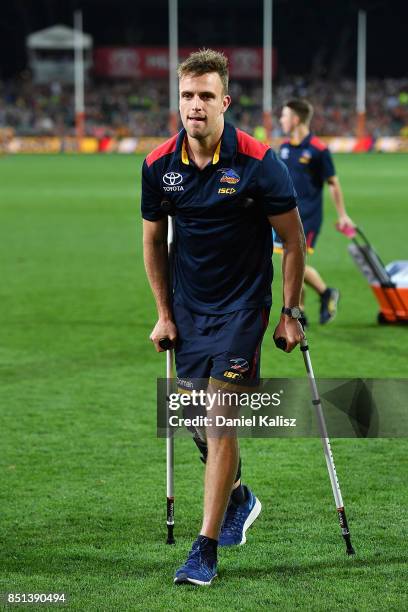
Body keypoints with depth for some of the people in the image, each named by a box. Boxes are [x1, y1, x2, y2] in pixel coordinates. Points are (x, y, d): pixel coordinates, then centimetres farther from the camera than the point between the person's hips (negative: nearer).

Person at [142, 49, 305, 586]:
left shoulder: (257, 163, -16)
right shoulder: (159, 165, -5)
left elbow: (293, 239, -6)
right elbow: (153, 239, 10)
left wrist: (289, 314, -5)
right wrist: (164, 313, 9)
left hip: (241, 306, -4)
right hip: (187, 308, 5)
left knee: (220, 421, -10)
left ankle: (206, 549, -6)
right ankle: (238, 498, 39)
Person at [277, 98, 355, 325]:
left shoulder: (318, 150, -11)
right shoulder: (285, 148, 8)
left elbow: (333, 184, -4)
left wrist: (342, 215, 0)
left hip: (308, 217, -6)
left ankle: (327, 293, 9)